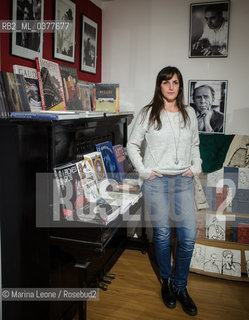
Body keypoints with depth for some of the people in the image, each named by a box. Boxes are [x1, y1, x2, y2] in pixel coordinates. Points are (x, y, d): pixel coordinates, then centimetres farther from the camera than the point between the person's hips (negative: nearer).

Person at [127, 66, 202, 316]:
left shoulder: (189, 114, 9)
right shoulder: (148, 114, -1)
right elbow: (132, 144, 3)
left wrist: (195, 167, 6)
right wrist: (144, 171, -6)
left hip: (183, 181, 3)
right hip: (156, 181, -2)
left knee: (188, 236, 1)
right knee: (162, 234, 7)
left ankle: (180, 287, 21)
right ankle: (166, 281, 30)